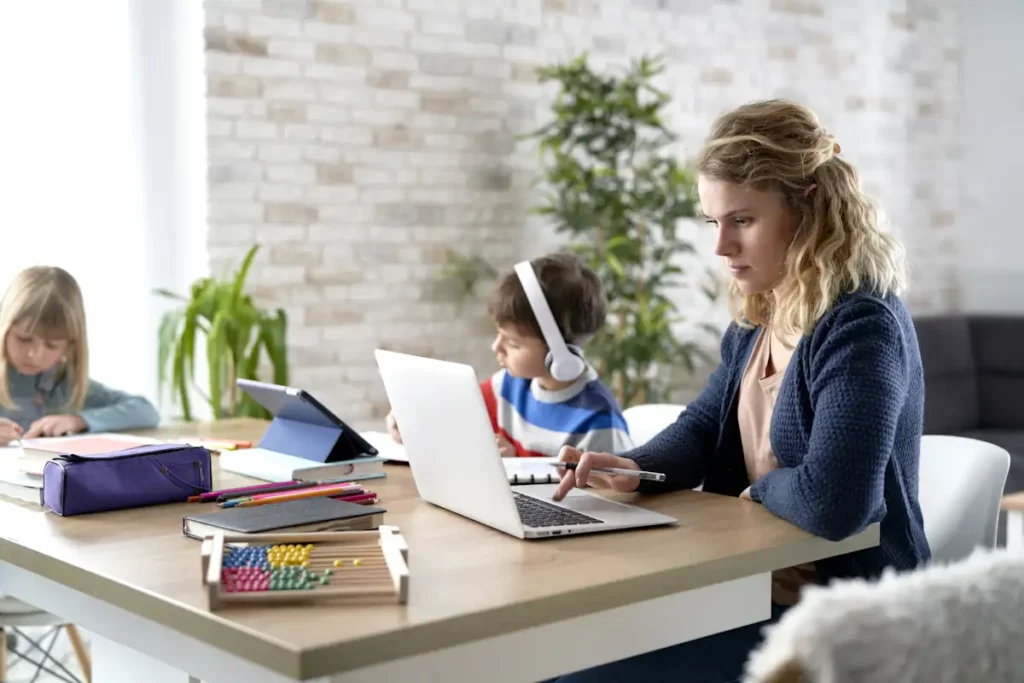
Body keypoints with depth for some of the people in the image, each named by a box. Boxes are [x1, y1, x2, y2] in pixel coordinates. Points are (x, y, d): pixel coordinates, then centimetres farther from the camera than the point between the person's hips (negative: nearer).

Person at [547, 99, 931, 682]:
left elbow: (830, 503, -35)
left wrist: (760, 489, -14)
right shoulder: (756, 319, 7)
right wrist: (633, 470, -10)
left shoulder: (863, 327, -23)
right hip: (754, 586, 8)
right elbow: (704, 426, 11)